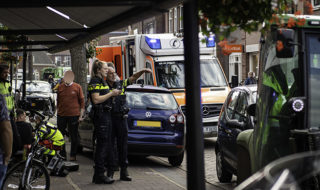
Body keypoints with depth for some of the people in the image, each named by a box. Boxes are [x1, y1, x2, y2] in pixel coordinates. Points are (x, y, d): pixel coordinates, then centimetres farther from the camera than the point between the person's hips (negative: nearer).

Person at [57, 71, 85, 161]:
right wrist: (58, 111, 11)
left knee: (74, 136, 3)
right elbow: (58, 101, 17)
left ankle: (73, 155, 14)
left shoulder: (77, 87, 0)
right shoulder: (60, 87, 8)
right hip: (61, 115, 3)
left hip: (74, 115, -3)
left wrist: (81, 115, -3)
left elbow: (82, 101, 1)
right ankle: (62, 154, 20)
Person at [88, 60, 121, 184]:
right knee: (102, 145, -10)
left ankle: (98, 175, 15)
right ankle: (99, 175, -7)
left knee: (106, 145, 10)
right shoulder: (94, 82, -10)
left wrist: (113, 94, 12)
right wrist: (111, 94, -15)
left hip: (106, 115, 10)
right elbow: (96, 99, -20)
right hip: (100, 115, -10)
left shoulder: (102, 81, 21)